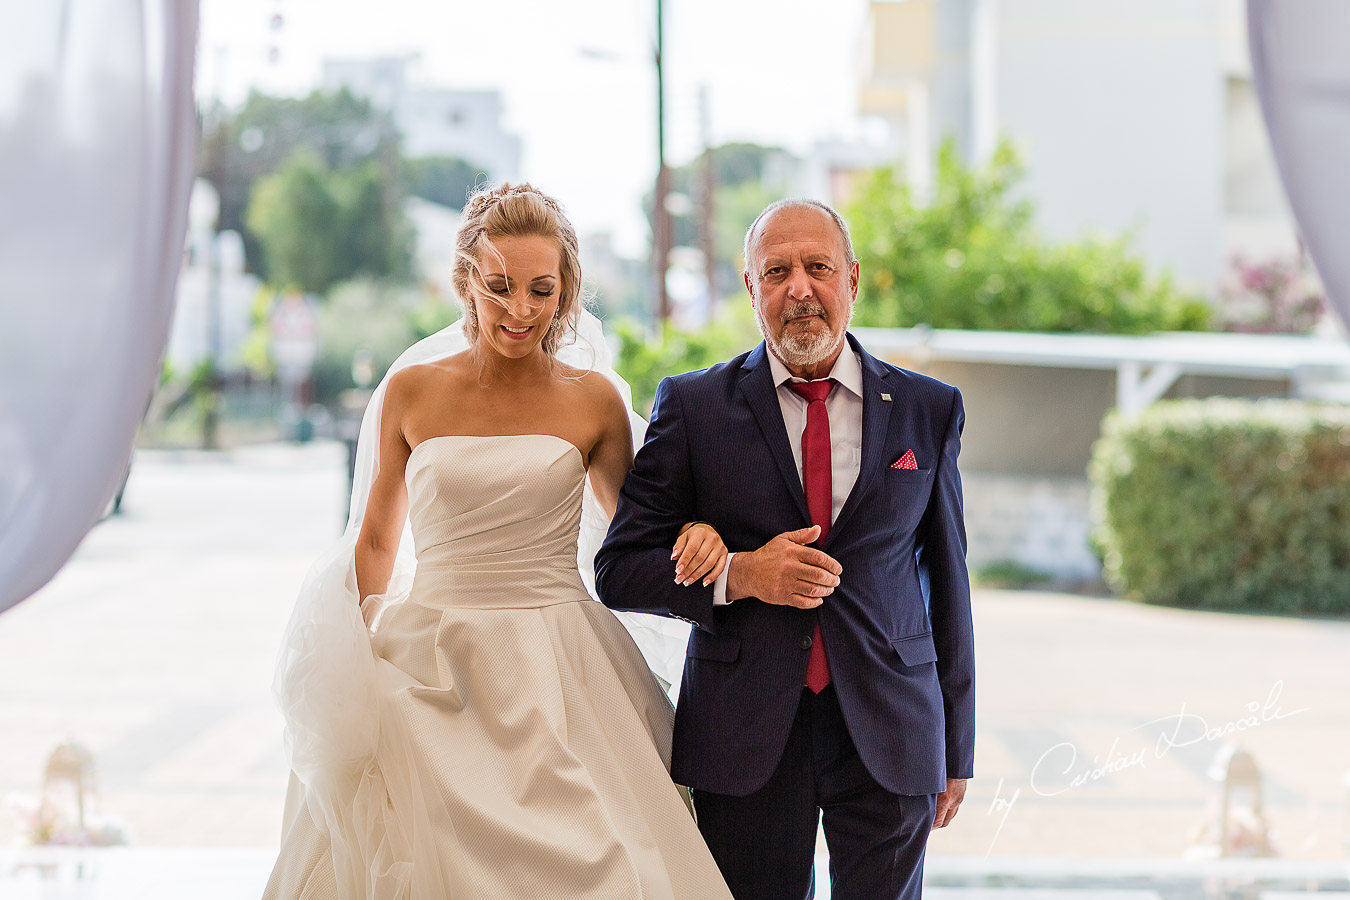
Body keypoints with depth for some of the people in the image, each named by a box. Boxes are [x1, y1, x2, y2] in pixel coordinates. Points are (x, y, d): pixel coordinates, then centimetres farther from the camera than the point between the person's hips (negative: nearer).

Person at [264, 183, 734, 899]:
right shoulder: (412, 393, 3)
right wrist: (348, 648, 1)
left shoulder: (591, 401, 3)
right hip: (433, 672, 0)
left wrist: (696, 537, -6)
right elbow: (376, 539, 13)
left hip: (556, 675, 0)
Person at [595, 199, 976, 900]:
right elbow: (619, 572, 1)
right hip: (745, 737, -1)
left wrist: (956, 750, 11)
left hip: (888, 734, 1)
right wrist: (740, 575, -16)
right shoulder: (693, 408, 1)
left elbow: (946, 580, 10)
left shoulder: (928, 411, 6)